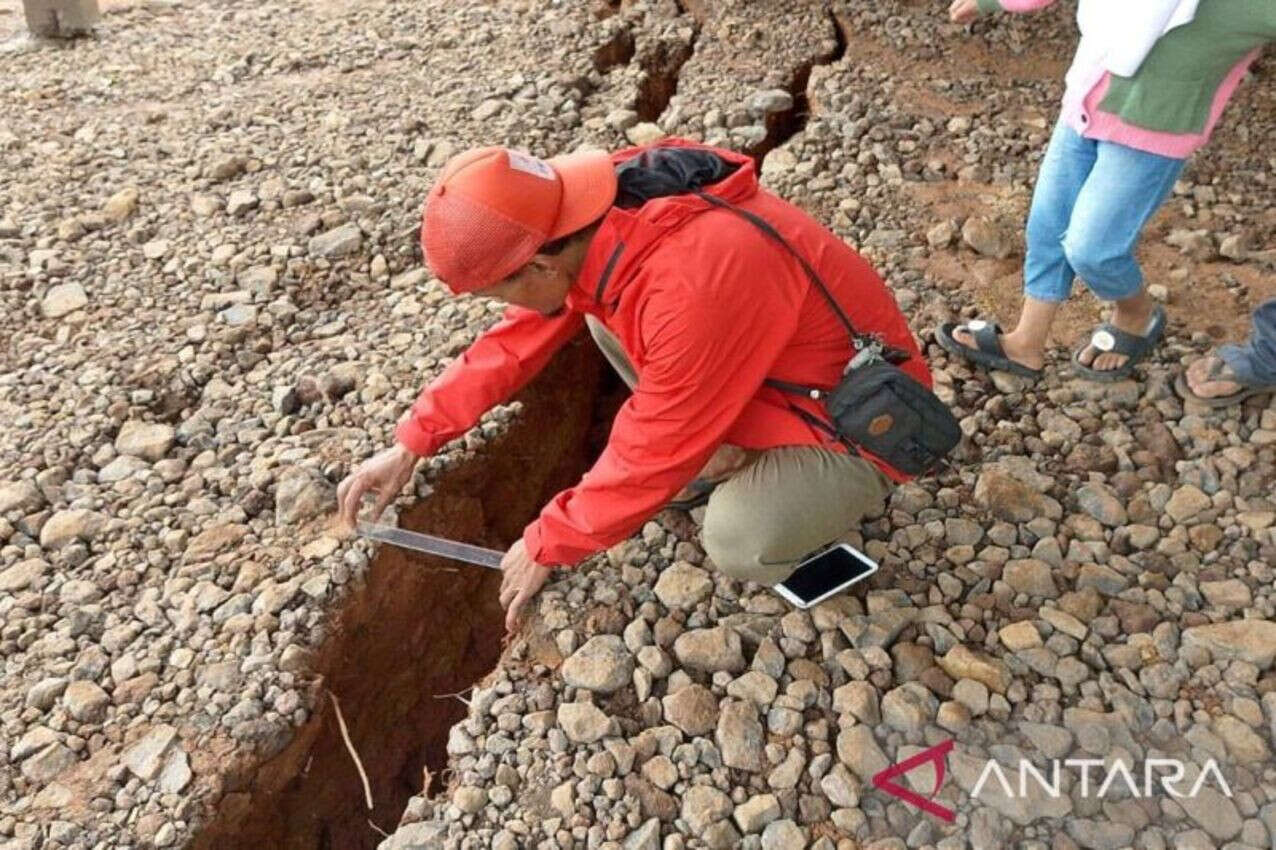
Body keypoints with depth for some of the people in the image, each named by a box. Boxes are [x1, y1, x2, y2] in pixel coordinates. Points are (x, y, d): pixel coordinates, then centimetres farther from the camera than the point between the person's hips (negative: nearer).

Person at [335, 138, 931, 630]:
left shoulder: (694, 284, -38)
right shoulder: (600, 220, -12)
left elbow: (650, 454, -26)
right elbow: (517, 338, 0)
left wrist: (546, 546, -11)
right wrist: (411, 443, 0)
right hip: (761, 367, 7)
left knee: (740, 543, -31)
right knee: (604, 312, 1)